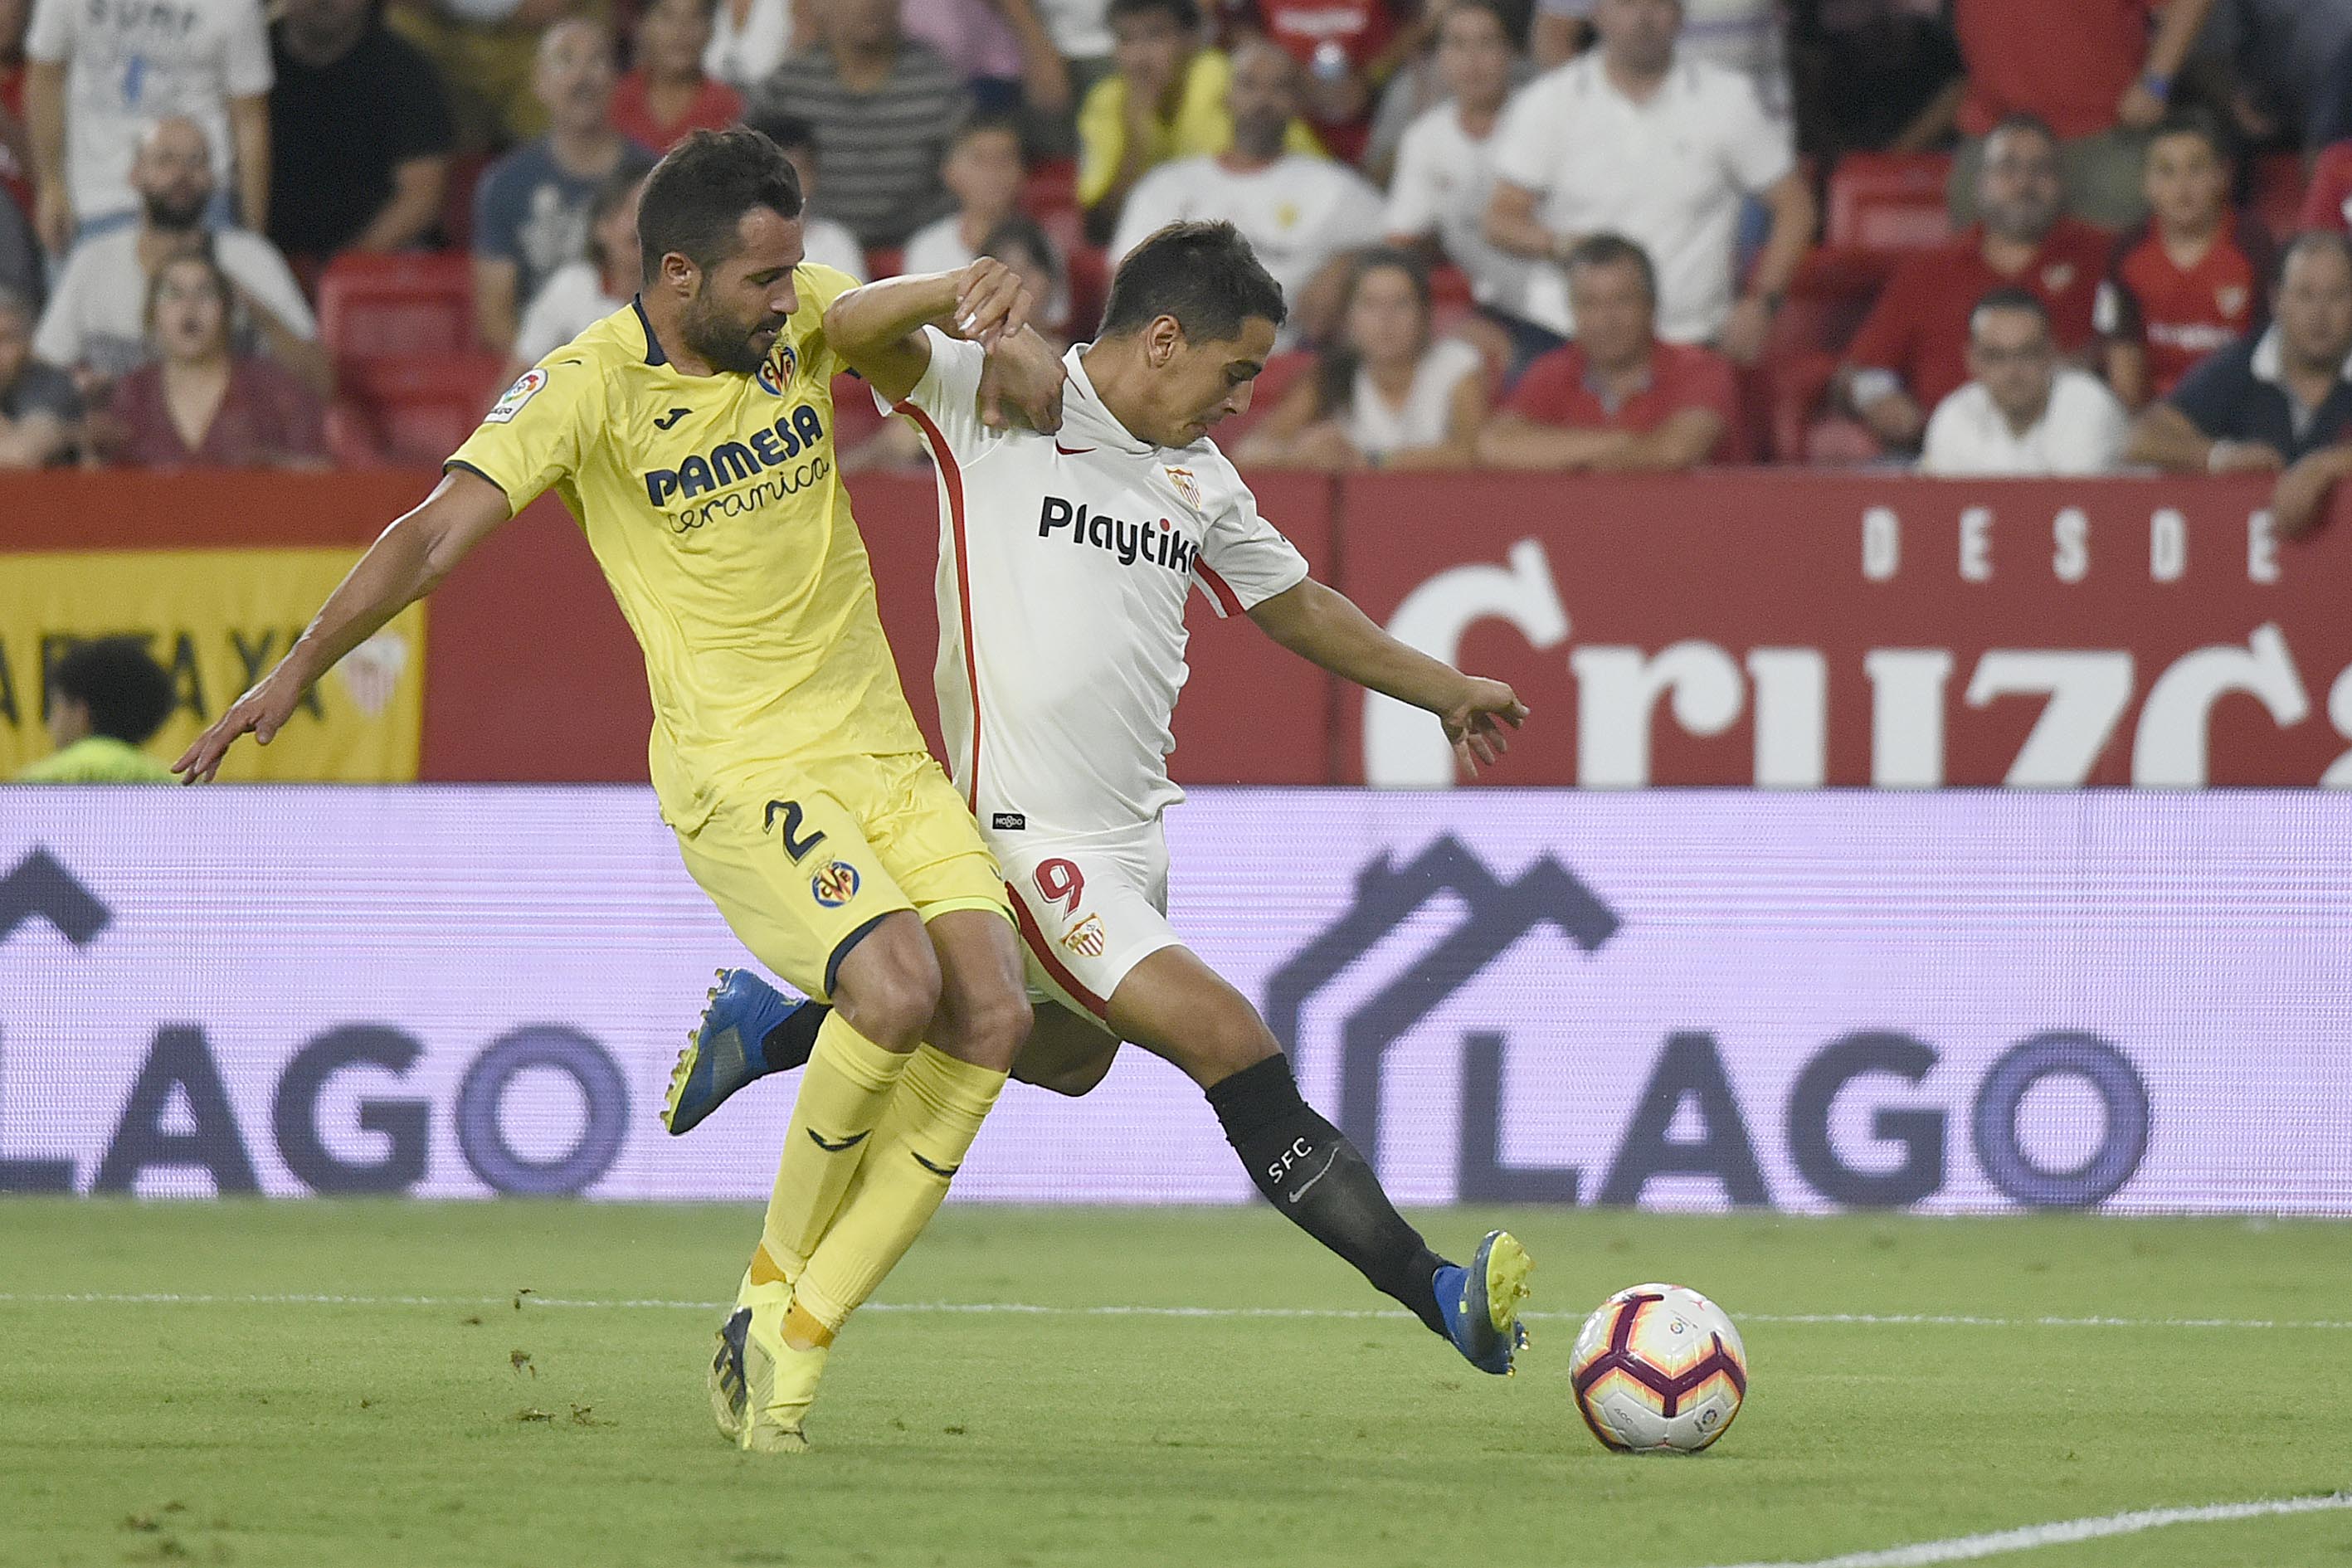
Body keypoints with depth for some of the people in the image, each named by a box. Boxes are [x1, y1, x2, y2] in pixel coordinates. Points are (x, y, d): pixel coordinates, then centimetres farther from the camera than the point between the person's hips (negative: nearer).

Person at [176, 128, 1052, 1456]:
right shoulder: (593, 385, -11)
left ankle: (793, 1345, -6)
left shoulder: (809, 317, 3)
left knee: (992, 1013, -13)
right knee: (896, 988, -28)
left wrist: (1005, 319, -16)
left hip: (882, 748, 6)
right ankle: (776, 1285, -3)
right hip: (736, 770, -6)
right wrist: (294, 675, -26)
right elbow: (437, 534, -16)